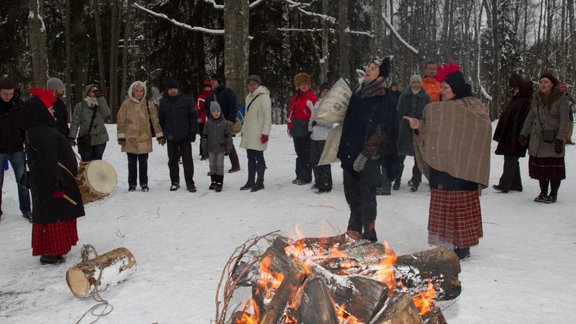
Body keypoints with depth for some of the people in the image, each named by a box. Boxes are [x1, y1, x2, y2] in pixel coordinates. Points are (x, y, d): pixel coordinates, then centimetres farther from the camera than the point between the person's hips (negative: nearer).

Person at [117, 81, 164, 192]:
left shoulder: (148, 104, 3)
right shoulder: (126, 104, -2)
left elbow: (155, 120, 6)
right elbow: (120, 121, -1)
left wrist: (160, 135, 4)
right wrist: (121, 136, -5)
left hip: (144, 139, 1)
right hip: (130, 140, -1)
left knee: (143, 162, 8)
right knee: (132, 163, 8)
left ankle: (144, 184, 18)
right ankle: (132, 184, 18)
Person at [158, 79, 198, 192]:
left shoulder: (187, 99, -1)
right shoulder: (163, 102, 6)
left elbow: (194, 116, -1)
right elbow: (160, 119, 14)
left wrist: (193, 132, -7)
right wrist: (162, 134, 9)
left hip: (185, 136, -2)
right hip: (171, 137, 3)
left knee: (187, 159, -1)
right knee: (172, 160, 9)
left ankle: (189, 182, 6)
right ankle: (175, 181, 22)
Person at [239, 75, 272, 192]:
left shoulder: (264, 97, -10)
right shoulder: (249, 97, 16)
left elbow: (267, 116, -15)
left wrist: (265, 132, -20)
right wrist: (244, 129, 21)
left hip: (258, 133, -8)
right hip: (249, 133, 8)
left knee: (259, 157, -4)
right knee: (250, 158, 13)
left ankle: (260, 182, 4)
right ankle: (250, 181, 20)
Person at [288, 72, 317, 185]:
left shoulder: (311, 96, -7)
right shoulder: (296, 96, 16)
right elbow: (291, 112, 20)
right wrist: (290, 127, 18)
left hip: (306, 130, -7)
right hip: (296, 129, 8)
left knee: (306, 154, -4)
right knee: (299, 153, 14)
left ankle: (306, 177, 3)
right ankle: (299, 176, 22)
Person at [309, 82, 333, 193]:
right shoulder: (317, 103, 17)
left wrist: (317, 122, -17)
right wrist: (310, 129, 13)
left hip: (324, 138, -8)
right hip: (314, 136, 9)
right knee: (314, 160, 16)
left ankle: (326, 185, -1)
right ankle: (318, 181, 30)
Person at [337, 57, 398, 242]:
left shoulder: (383, 98, -11)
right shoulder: (359, 93, 13)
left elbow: (380, 130, -18)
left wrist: (365, 154, -21)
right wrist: (344, 149, 19)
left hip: (369, 156, -8)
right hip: (351, 152, 8)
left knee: (366, 194, -2)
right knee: (351, 192, 17)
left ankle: (369, 233, 10)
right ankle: (355, 229, 33)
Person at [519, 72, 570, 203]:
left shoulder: (561, 98, -5)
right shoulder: (536, 98, 10)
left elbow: (564, 120, -8)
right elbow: (530, 117, 16)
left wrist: (560, 139, -15)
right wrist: (523, 134, 10)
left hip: (553, 140, -4)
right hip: (537, 140, 4)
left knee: (554, 167, 0)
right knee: (540, 167, 8)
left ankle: (553, 194, 13)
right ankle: (543, 193, 20)